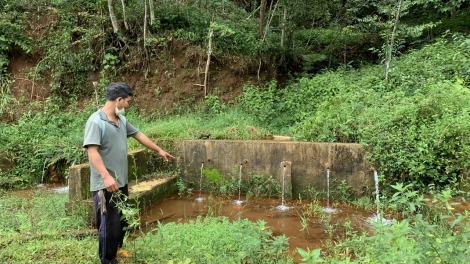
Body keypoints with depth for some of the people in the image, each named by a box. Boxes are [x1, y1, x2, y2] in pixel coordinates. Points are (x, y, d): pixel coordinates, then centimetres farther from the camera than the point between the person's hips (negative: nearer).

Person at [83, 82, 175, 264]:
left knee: (122, 222, 21)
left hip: (121, 182, 9)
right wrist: (106, 177, -32)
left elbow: (139, 135, 22)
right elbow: (92, 151, -24)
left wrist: (159, 150, 29)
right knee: (109, 225, 1)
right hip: (105, 185, -9)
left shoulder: (122, 120, 10)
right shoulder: (96, 121, -17)